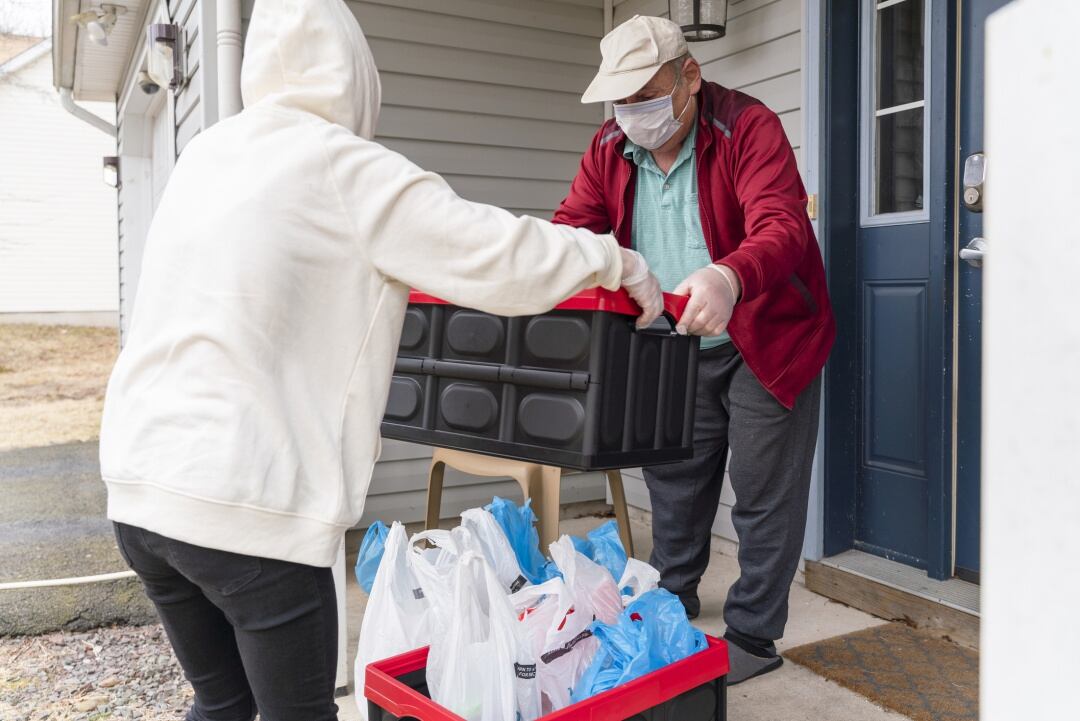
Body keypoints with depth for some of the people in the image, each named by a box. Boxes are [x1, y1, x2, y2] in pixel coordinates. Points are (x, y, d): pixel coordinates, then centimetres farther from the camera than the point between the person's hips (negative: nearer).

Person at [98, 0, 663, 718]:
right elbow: (500, 256, -11)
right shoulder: (345, 166, -8)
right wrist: (617, 259, 4)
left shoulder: (204, 155, 12)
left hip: (139, 487, 7)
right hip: (245, 504, -7)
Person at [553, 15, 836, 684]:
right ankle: (672, 601, 37)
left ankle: (752, 635, 20)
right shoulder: (610, 148, -2)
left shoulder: (749, 127, -19)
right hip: (677, 348, 5)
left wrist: (728, 278, -55)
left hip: (768, 341, -5)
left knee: (764, 490, 3)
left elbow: (783, 227, -33)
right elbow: (569, 231, -4)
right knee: (673, 479, 16)